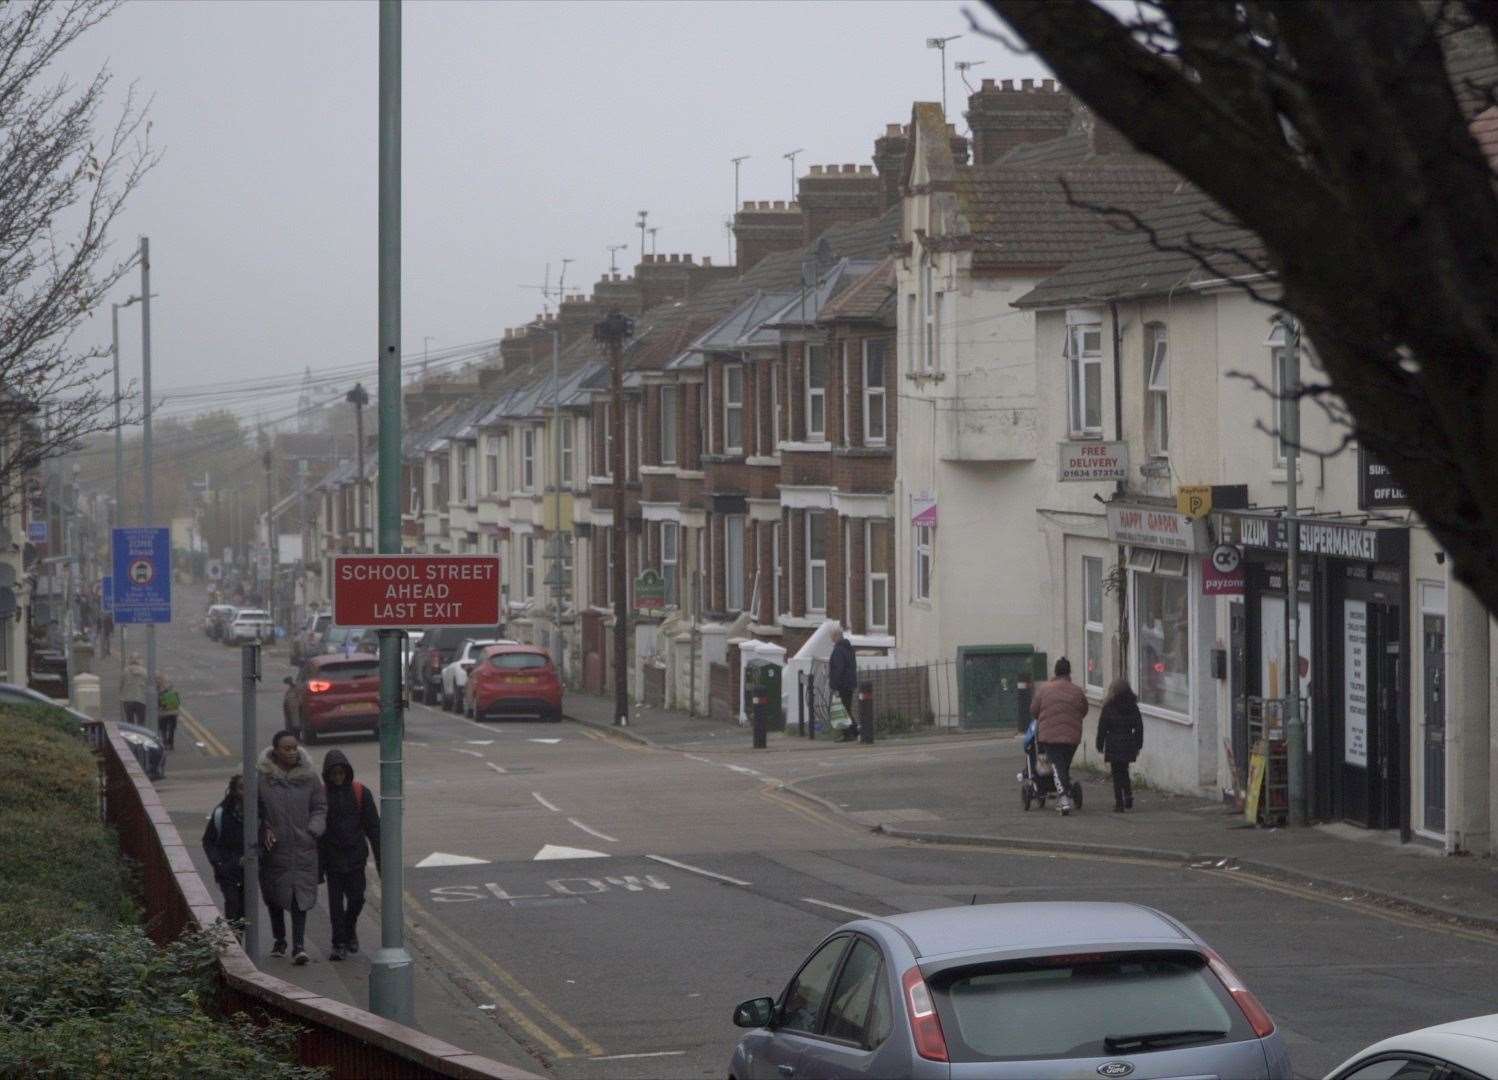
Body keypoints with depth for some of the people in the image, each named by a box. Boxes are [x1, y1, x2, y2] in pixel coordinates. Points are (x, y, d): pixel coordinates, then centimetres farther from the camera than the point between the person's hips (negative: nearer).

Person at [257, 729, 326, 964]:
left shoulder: (309, 777, 0)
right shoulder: (262, 777, -5)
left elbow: (320, 807, 8)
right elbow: (256, 810, 4)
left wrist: (313, 830, -7)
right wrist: (265, 830, -9)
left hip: (302, 847, -1)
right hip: (274, 848, 1)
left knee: (300, 894, -9)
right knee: (275, 895, 12)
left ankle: (299, 945, -9)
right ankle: (279, 940, 29)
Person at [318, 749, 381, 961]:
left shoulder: (360, 793, -1)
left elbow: (373, 826, 3)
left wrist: (380, 857, 0)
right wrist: (317, 864, -1)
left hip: (355, 855, 1)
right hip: (332, 856, -1)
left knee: (356, 898, 3)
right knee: (336, 901, 0)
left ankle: (350, 929, 31)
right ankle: (339, 944, 7)